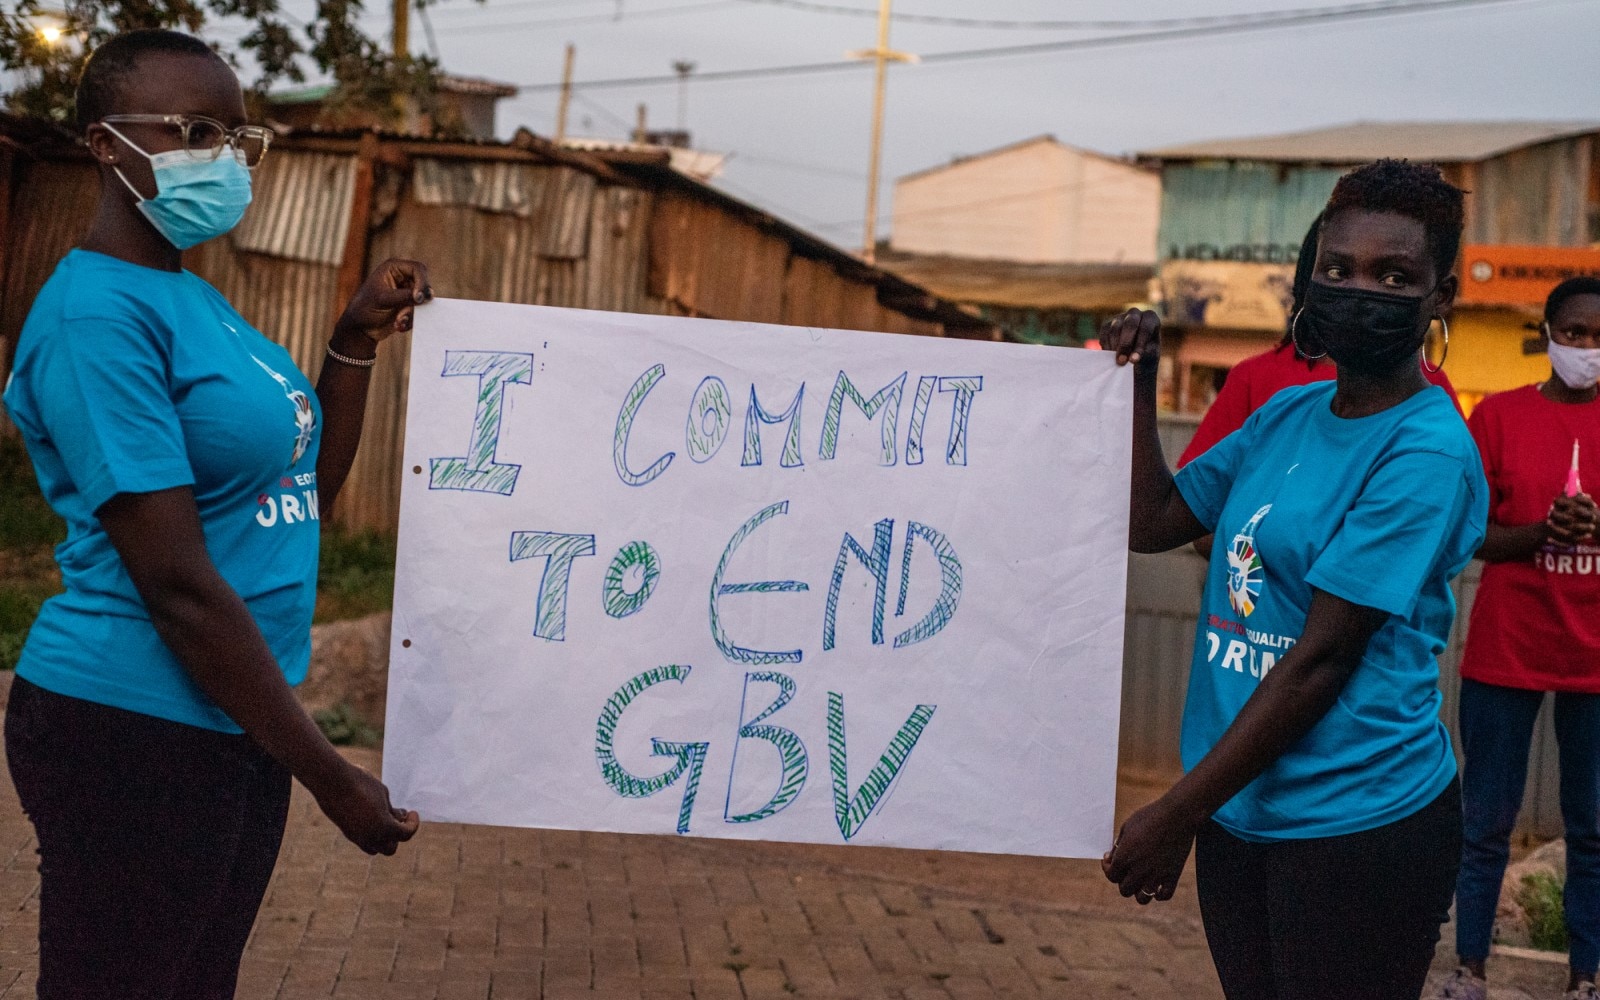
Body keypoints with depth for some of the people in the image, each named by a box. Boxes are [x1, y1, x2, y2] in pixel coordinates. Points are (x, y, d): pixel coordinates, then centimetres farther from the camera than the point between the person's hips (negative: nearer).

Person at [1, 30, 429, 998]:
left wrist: (359, 339, 5)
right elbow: (176, 582, -22)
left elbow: (305, 490, 17)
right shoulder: (97, 315, -18)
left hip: (235, 725, 9)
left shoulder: (194, 297, 10)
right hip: (133, 736, -9)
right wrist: (329, 775, -18)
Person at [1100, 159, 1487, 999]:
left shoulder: (1426, 452, -16)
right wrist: (1136, 381, 3)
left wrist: (1175, 814, -15)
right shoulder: (1288, 412, 7)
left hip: (1356, 828, -7)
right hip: (1240, 805, 7)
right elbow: (1153, 522, 14)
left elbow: (1321, 659, -18)